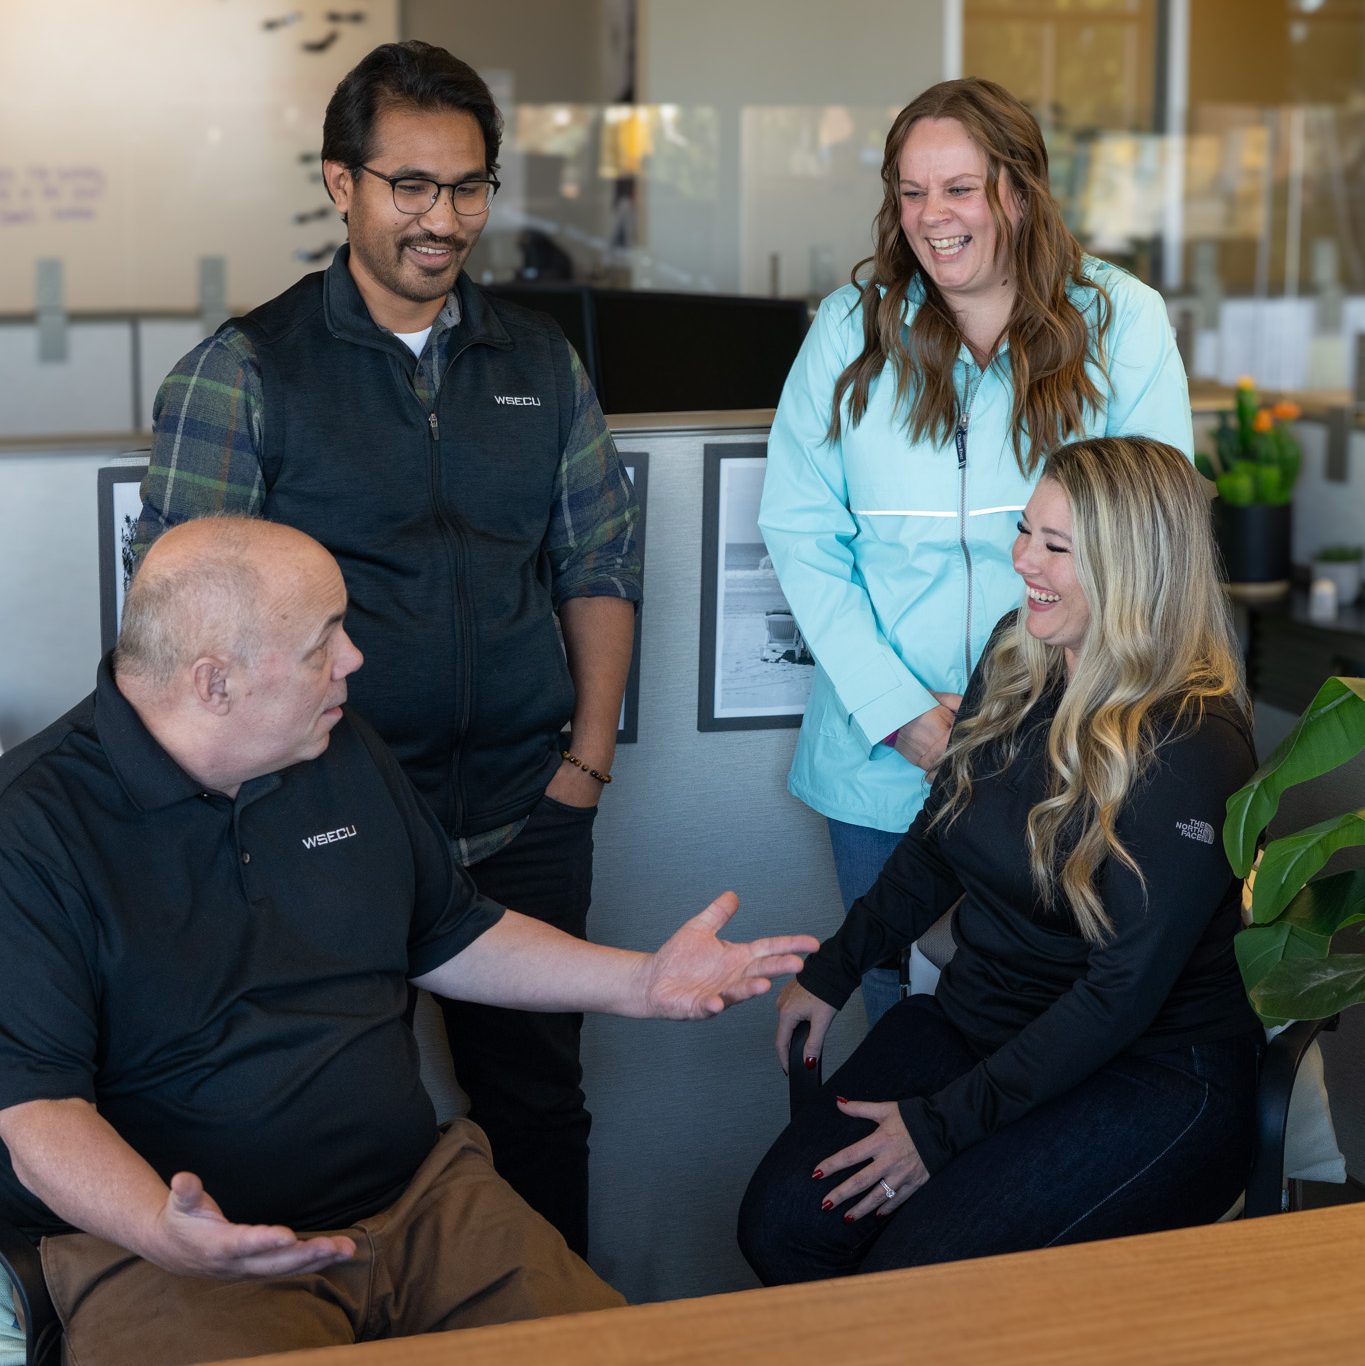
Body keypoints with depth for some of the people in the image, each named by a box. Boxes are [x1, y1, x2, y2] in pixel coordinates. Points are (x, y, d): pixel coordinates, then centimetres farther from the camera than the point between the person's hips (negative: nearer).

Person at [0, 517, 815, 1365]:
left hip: (421, 1195, 5)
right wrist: (165, 1235, -35)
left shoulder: (347, 755, 11)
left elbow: (450, 937, 23)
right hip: (181, 1243, -5)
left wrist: (642, 981, 12)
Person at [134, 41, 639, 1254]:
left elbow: (601, 562, 13)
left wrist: (589, 754, 4)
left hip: (527, 822, 4)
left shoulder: (541, 363, 9)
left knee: (538, 1103, 14)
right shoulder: (243, 371, -5)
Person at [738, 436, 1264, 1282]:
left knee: (910, 1285, -24)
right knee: (782, 1225, -11)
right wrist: (834, 971, 11)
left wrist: (943, 1123, -19)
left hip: (1148, 1076, -7)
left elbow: (1124, 993, -21)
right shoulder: (1019, 658, 2)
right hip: (976, 1016, 7)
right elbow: (939, 841, 16)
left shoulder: (1193, 750, -21)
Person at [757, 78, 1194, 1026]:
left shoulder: (1123, 323, -4)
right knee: (898, 1010, 14)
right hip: (881, 761, 1)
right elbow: (800, 530, -1)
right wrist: (897, 711, -10)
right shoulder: (854, 326, 0)